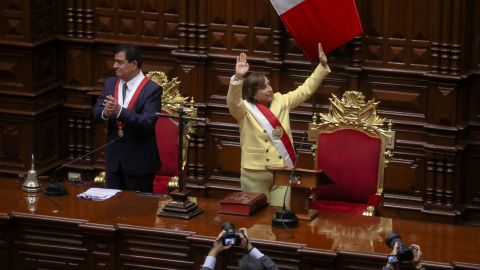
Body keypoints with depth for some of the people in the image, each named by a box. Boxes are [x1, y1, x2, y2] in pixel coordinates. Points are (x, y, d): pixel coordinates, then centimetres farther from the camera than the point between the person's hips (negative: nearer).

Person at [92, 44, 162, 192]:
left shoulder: (152, 90, -13)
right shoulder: (110, 83, 5)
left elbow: (148, 122, -23)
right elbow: (96, 112, 2)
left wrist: (120, 111, -33)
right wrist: (105, 113, -22)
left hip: (139, 160, -5)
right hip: (113, 157, 5)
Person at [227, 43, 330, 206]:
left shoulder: (282, 102, 7)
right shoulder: (245, 109, -7)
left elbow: (306, 90, 10)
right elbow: (233, 101, -27)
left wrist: (322, 66, 3)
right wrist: (238, 78, -44)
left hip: (283, 171, 3)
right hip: (255, 174, -3)